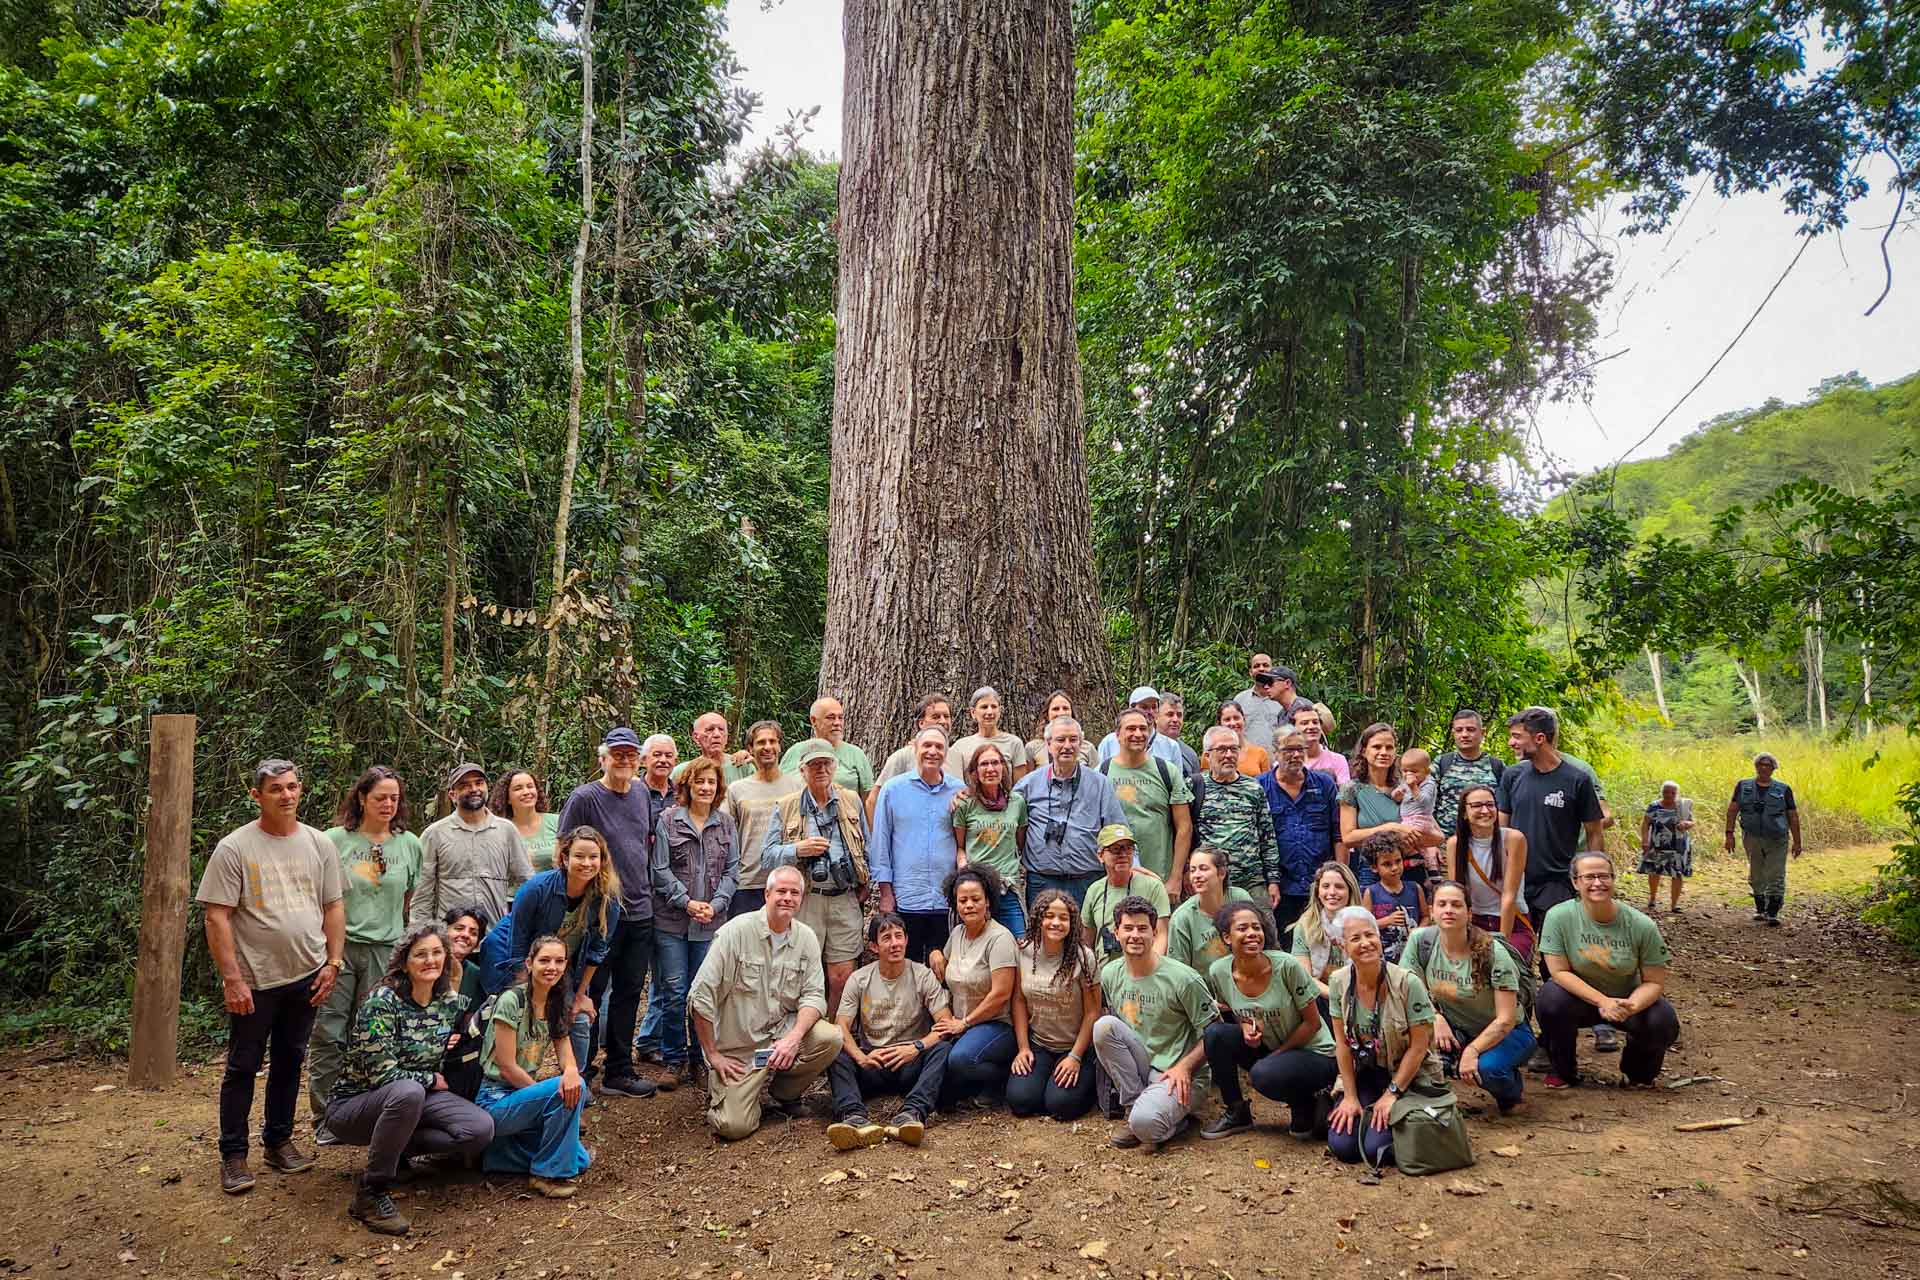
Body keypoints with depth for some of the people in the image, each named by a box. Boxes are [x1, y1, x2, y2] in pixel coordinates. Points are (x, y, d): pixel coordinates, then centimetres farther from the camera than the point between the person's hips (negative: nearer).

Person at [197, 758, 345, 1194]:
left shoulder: (319, 844, 5)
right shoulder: (235, 847, -8)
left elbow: (334, 906, 9)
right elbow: (217, 917, -10)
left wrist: (333, 962, 1)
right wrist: (232, 977, -15)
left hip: (306, 977, 4)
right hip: (254, 980, -4)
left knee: (289, 1061, 15)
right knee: (243, 1068, 5)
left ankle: (279, 1141, 28)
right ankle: (233, 1155, 16)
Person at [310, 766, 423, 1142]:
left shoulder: (410, 844, 9)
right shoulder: (335, 839, 1)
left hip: (386, 951, 2)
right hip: (338, 946, -2)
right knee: (328, 1035, 0)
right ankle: (325, 1119, 11)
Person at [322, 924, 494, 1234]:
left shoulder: (450, 1000, -2)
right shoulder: (381, 1000, -21)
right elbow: (382, 1074, -24)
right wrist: (432, 1080, -12)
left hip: (416, 1095, 6)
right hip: (352, 1104, -5)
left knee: (481, 1128, -19)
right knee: (408, 1091, -40)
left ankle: (397, 1149, 3)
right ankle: (369, 1193, -21)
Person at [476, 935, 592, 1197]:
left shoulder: (557, 1005, 7)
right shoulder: (511, 1000, -16)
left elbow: (567, 1057, -1)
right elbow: (506, 1067, -17)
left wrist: (571, 1071, -25)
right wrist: (550, 1091, -15)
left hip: (522, 1095, 8)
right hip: (495, 1101, -8)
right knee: (567, 1092, -27)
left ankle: (506, 1149, 10)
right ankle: (548, 1173, -12)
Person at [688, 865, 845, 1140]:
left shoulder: (807, 939, 0)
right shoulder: (735, 932, -13)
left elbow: (814, 995, -4)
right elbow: (700, 998, -13)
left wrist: (794, 1037, -23)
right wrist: (713, 1056, -11)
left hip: (782, 1030, 4)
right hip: (737, 1047, -4)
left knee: (831, 1038, -23)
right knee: (734, 1126, -18)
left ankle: (782, 1094, 4)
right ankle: (721, 1089, 18)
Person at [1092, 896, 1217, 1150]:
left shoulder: (1184, 979, -14)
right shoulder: (1110, 974, 3)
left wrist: (1184, 1066, -20)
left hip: (1180, 1074, -5)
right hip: (1138, 1069, 6)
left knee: (1144, 1123, -34)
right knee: (1104, 1025, -21)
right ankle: (1134, 1106, -9)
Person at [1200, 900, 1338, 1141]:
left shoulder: (1286, 966, -23)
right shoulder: (1218, 972, -11)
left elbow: (1313, 1023, -13)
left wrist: (1274, 1056, -14)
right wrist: (1245, 1027, -15)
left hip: (1315, 1054, -5)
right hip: (1267, 1049, 5)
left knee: (1263, 1075, -33)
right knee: (1215, 1033, -18)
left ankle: (1305, 1103, 2)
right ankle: (1236, 1112, 2)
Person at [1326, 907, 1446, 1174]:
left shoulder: (1407, 983, -21)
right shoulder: (1339, 983, -9)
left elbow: (1419, 1046, -15)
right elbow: (1342, 1043, -2)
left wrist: (1392, 1094, -14)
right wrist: (1350, 1096, -5)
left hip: (1410, 1077, -3)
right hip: (1364, 1074, 4)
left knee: (1375, 1149, -20)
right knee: (1342, 1146, -13)